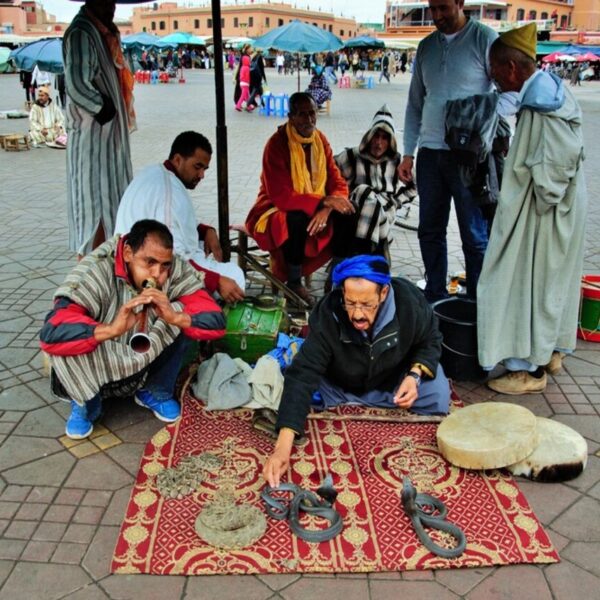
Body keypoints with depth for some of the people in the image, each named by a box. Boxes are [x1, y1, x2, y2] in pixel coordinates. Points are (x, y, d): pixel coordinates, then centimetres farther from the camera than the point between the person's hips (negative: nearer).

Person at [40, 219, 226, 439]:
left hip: (145, 363, 3)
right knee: (67, 338, -33)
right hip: (95, 368, -2)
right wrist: (111, 329, -54)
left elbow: (216, 322, -25)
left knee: (184, 315, -21)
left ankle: (155, 393, 1)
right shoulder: (97, 271, -29)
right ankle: (86, 404, -2)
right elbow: (51, 334, -40)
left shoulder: (176, 270, -20)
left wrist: (175, 317, -44)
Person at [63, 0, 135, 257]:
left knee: (108, 195, 14)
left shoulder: (102, 32, 13)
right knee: (94, 198, -5)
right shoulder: (80, 33, -16)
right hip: (93, 132, -9)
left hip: (109, 131, 9)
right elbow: (77, 85, -25)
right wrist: (103, 108, -15)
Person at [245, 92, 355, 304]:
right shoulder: (277, 144, -20)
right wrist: (323, 202, -33)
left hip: (316, 208, 6)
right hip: (277, 211, -6)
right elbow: (281, 197, -27)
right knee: (298, 220, -37)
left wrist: (327, 208, -25)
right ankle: (294, 283, -18)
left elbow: (337, 182, -3)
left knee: (346, 214, -18)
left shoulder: (320, 139, -1)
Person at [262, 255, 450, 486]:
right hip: (341, 385, 0)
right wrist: (283, 446, -51)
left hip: (396, 379, 1)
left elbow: (431, 340, -8)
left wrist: (415, 375, -29)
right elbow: (302, 375, -41)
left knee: (437, 398, -20)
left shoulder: (410, 302, -30)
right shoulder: (326, 316, -35)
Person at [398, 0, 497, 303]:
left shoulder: (484, 38, -2)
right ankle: (435, 296, 25)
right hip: (429, 153, 5)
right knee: (430, 232, 11)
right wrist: (407, 153, 12)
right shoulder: (426, 46, 14)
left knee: (474, 236, -1)